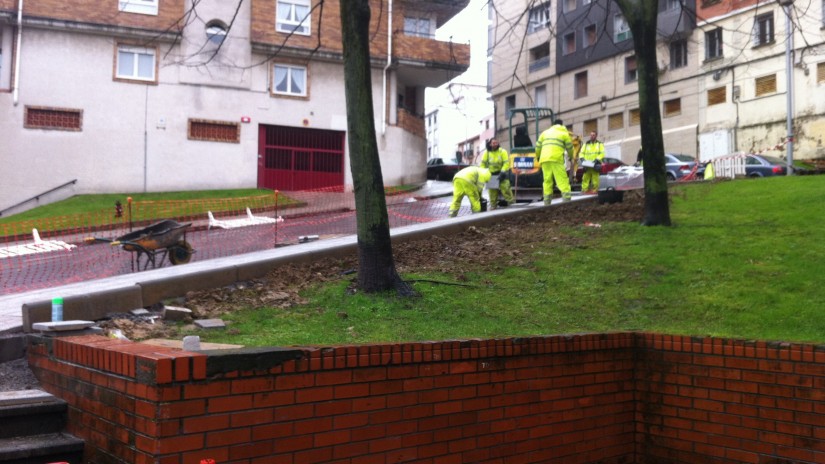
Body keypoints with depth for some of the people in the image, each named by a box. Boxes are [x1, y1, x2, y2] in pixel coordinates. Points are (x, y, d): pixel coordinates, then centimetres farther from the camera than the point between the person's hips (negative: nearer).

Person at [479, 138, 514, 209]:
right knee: (492, 190, 3)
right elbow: (483, 164, 3)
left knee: (505, 187, -16)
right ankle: (493, 205, 13)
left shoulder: (502, 151, -9)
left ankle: (510, 202, -5)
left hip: (501, 172, -3)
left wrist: (502, 173, -22)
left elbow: (506, 163, -14)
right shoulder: (487, 153, -1)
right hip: (491, 174, 3)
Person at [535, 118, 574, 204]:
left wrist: (537, 156, 37)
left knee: (547, 180, 7)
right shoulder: (564, 133, 15)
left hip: (544, 159, 4)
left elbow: (538, 146, 21)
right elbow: (569, 148, 20)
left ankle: (547, 201, 4)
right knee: (562, 179, -6)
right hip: (557, 159, -4)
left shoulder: (545, 132, 24)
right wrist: (571, 156, 39)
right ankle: (566, 197, -17)